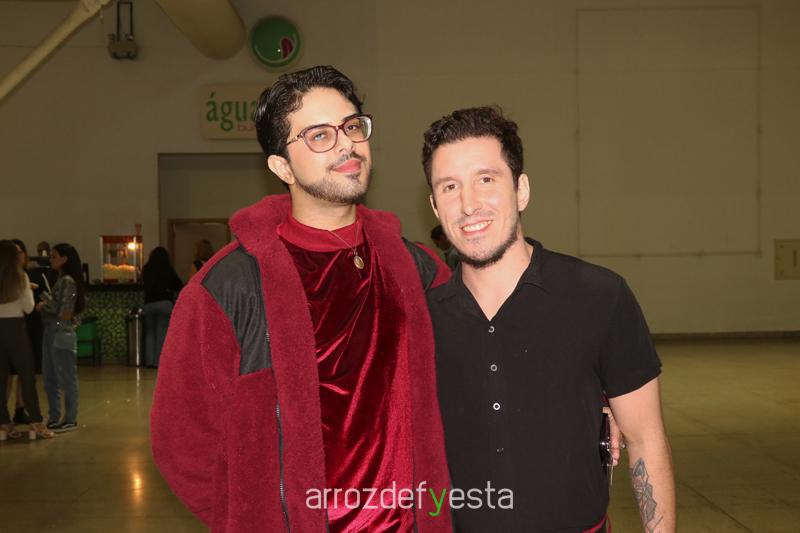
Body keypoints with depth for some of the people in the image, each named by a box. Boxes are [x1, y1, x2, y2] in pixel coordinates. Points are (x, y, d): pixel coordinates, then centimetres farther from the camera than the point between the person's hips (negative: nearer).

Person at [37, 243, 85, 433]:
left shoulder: (68, 281, -14)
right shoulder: (60, 280, 13)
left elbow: (65, 314, -18)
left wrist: (46, 302, -9)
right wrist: (44, 306, -2)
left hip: (62, 333, -9)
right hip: (51, 332, 9)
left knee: (67, 378, 0)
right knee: (50, 378, 14)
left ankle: (70, 419, 9)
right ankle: (54, 418, 23)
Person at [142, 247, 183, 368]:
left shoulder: (146, 270, 6)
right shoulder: (168, 270, 5)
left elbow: (145, 286, 16)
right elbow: (179, 286, 13)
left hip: (149, 304, 2)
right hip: (165, 303, -2)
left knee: (150, 332, 11)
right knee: (162, 333, -1)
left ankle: (149, 361, 4)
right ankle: (159, 361, -7)